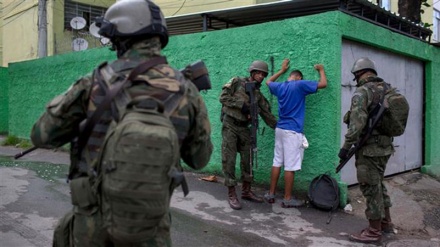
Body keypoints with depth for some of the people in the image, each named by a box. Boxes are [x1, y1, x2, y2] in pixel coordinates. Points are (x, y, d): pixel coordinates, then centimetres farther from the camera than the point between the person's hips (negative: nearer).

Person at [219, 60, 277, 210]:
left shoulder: (258, 94, 10)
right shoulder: (237, 82, -1)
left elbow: (267, 114, 10)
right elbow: (223, 97, -10)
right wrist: (241, 104, -17)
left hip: (244, 128, 5)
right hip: (230, 126, -5)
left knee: (247, 160, 7)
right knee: (229, 160, -4)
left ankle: (246, 191, 21)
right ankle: (231, 195, 2)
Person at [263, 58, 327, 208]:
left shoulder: (280, 87, 11)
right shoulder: (300, 85, -6)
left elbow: (268, 82, 34)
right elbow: (323, 84, -3)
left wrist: (282, 70, 39)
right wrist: (321, 70, 14)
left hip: (280, 129, 7)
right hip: (293, 131, -7)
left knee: (277, 163, 12)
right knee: (290, 166, -3)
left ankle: (271, 194, 16)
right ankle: (287, 199, 3)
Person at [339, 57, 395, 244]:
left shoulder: (362, 92, -16)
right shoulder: (387, 90, 10)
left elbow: (357, 122, -25)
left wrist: (346, 146, -20)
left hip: (370, 149, -9)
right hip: (384, 147, 9)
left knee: (371, 188, 0)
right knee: (378, 185, 21)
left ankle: (374, 231, 10)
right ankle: (386, 222, 32)